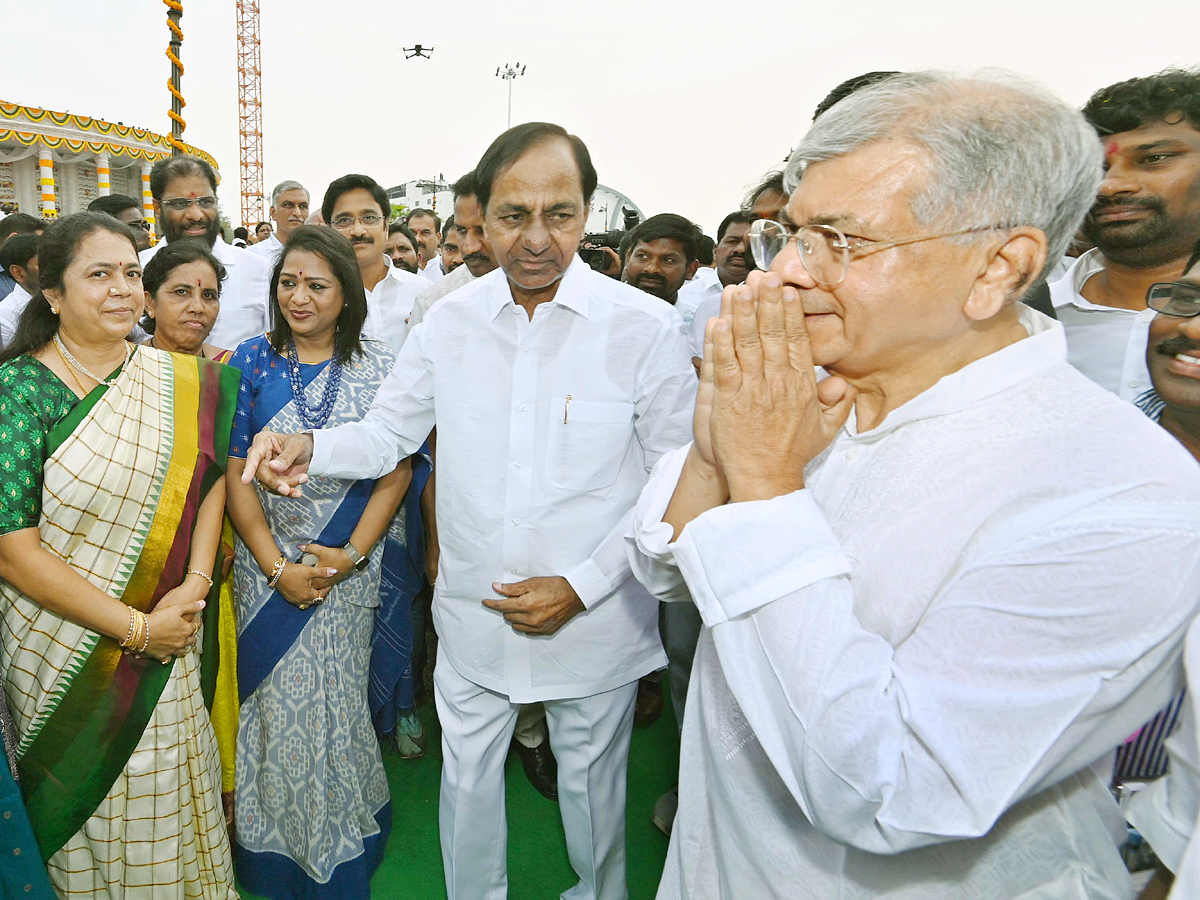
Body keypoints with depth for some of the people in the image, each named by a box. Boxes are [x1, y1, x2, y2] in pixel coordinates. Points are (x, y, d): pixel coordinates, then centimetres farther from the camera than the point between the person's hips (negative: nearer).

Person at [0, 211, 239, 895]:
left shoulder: (183, 380, 0)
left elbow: (212, 478, 1)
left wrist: (196, 584, -14)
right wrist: (137, 628, -17)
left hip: (169, 633, 3)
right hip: (68, 649, -3)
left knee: (172, 801, 18)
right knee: (87, 797, 15)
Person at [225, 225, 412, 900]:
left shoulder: (380, 368, -3)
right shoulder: (253, 361, -1)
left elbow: (397, 470, -4)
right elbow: (235, 472, -3)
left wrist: (352, 553, -14)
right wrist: (277, 567, -11)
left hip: (349, 562, -1)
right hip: (267, 561, 1)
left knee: (334, 697, 8)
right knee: (276, 697, 7)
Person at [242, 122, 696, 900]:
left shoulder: (648, 329, -13)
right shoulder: (450, 323, -3)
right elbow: (388, 433, 5)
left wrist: (582, 586, -16)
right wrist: (312, 449, -16)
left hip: (595, 619, -2)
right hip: (472, 616, 3)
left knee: (591, 784, 21)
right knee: (467, 778, 21)